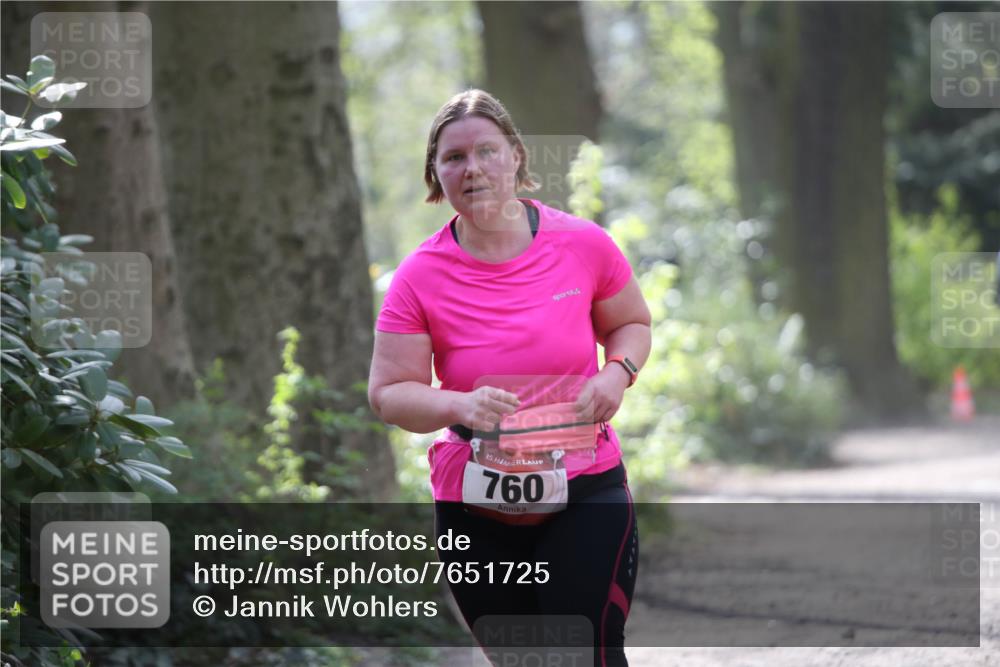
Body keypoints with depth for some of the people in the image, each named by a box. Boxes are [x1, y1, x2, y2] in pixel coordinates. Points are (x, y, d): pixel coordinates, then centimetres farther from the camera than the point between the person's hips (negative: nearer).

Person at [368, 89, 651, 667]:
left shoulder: (583, 244, -2)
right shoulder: (421, 277, -4)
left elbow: (632, 324, 15)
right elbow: (388, 393, -4)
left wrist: (617, 373, -7)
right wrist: (458, 407, -23)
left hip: (586, 491, -1)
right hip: (475, 506, 1)